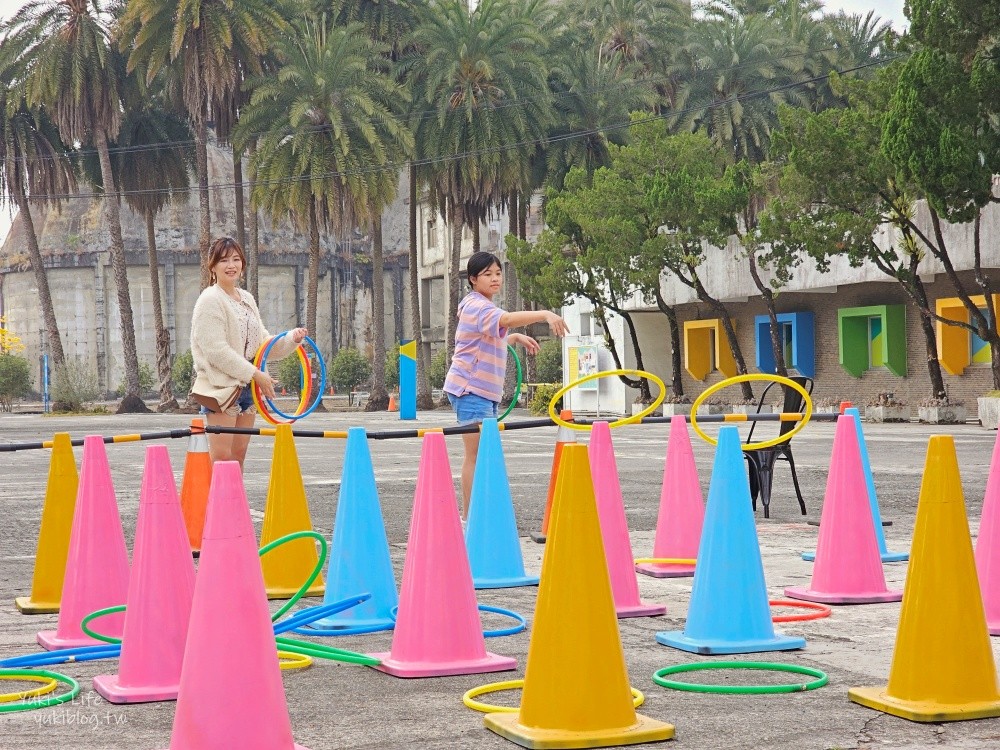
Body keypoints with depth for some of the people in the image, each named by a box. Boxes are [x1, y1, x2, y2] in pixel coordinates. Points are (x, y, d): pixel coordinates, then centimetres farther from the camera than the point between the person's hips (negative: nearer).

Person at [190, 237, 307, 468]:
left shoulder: (247, 299, 16)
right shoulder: (210, 300, -9)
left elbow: (263, 345, 19)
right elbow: (216, 350, -18)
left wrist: (291, 339, 1)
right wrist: (256, 374, -19)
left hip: (247, 386, 8)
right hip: (220, 387, -8)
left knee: (238, 455, 10)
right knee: (222, 458, -11)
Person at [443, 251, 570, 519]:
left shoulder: (482, 307, 17)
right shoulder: (476, 306, -16)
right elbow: (508, 319, -36)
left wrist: (516, 338, 21)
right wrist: (544, 314, -48)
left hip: (486, 390, 10)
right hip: (470, 389, -10)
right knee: (477, 454, -11)